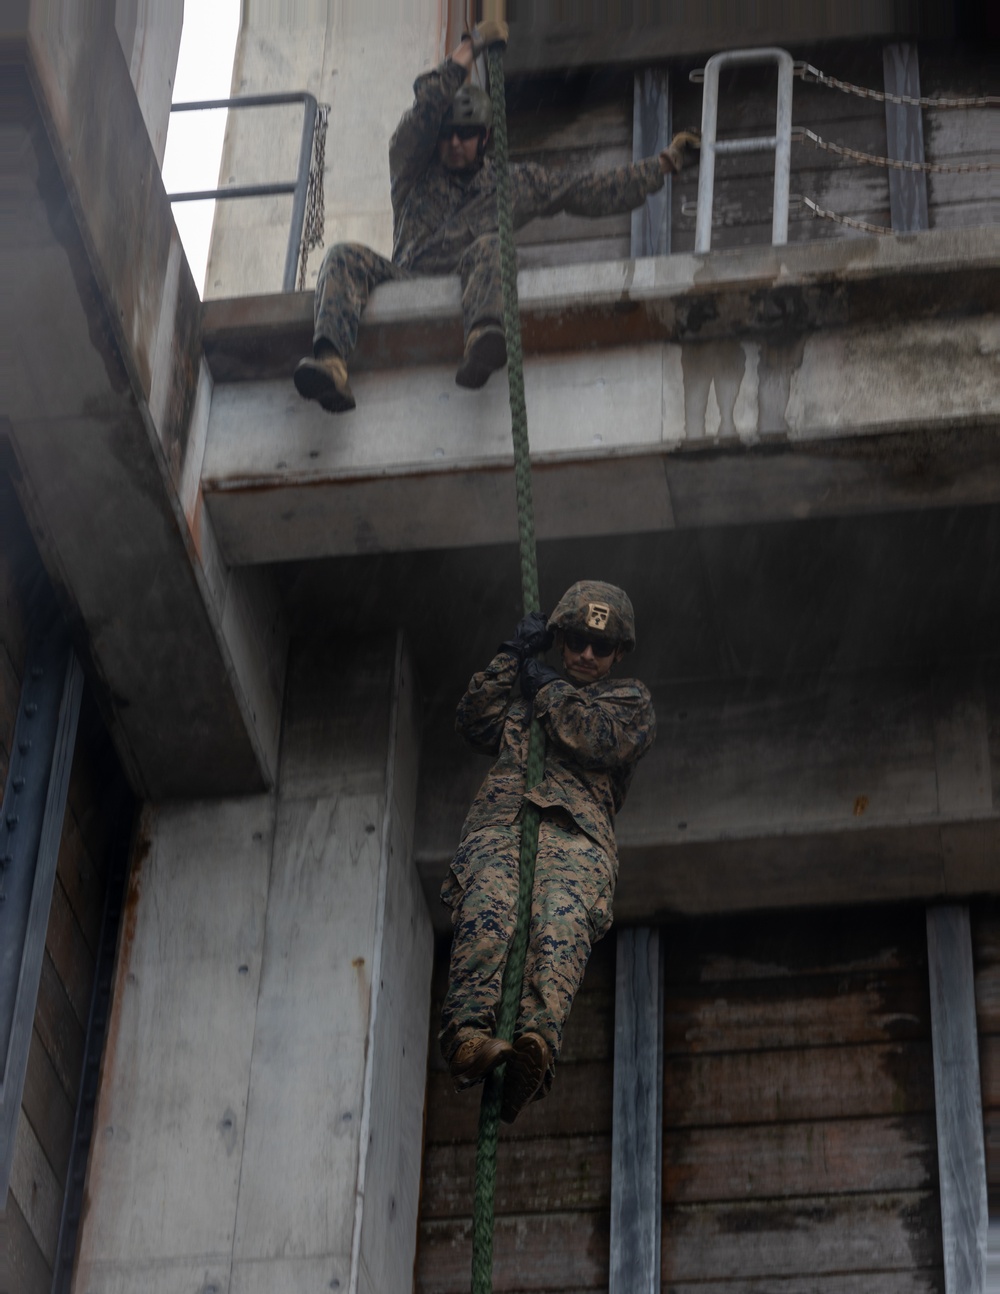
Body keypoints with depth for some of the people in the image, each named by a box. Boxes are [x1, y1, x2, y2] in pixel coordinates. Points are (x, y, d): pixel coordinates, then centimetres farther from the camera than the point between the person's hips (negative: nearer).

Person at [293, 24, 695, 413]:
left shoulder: (515, 183, 22)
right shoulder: (414, 172, 18)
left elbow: (594, 192, 23)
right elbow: (425, 107, 1)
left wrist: (664, 163, 22)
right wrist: (469, 49, -1)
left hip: (464, 294, -1)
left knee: (492, 245, -32)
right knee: (345, 257, -25)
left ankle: (481, 341, -66)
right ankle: (330, 364, -52)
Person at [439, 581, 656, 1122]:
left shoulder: (630, 700, 27)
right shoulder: (524, 688, 37)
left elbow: (599, 739, 5)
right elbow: (475, 721, 19)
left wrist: (546, 686, 13)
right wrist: (512, 656, 15)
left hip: (577, 833, -2)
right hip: (500, 821, 2)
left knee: (561, 926, -34)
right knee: (487, 913, -32)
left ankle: (536, 1043, -58)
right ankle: (468, 1035, -50)